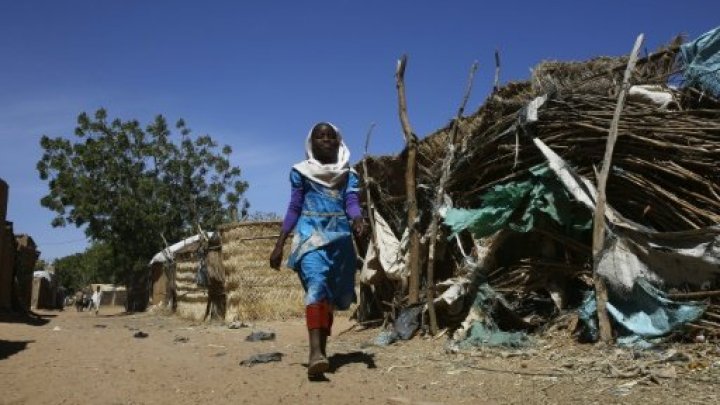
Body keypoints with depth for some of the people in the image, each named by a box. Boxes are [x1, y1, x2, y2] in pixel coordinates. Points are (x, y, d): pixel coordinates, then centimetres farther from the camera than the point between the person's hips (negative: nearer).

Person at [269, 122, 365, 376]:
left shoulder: (348, 174, 14)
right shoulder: (300, 172, 10)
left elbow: (352, 202, -1)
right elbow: (294, 209, 10)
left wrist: (357, 220, -25)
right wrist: (279, 245, 4)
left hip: (339, 235, 3)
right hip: (310, 233, -3)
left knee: (331, 294, 6)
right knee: (316, 284, -25)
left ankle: (321, 350, 17)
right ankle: (315, 352, -37)